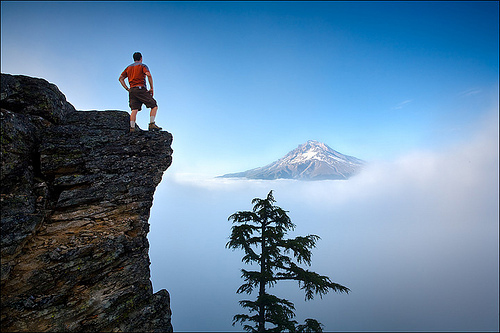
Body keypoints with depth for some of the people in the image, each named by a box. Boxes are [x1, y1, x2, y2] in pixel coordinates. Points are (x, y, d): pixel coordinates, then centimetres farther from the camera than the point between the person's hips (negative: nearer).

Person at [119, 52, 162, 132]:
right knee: (154, 106, -1)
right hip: (141, 89, -6)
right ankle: (152, 124, -16)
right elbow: (149, 75, -13)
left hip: (132, 90, 6)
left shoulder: (128, 67, 24)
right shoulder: (142, 66, 6)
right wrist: (152, 88, -9)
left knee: (134, 110, -1)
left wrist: (127, 88, 14)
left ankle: (132, 128, -14)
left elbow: (120, 78, 20)